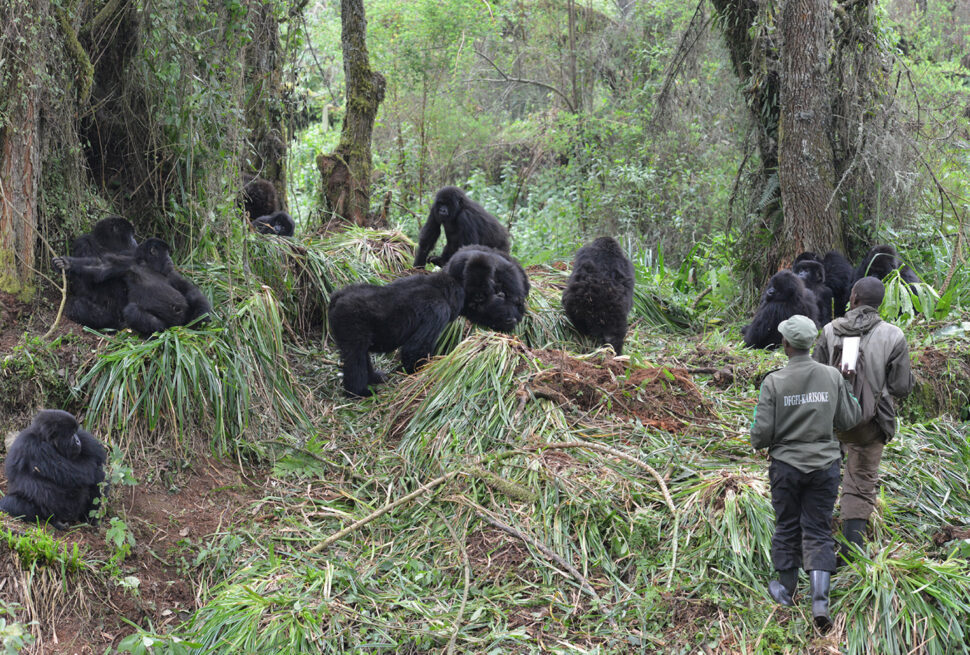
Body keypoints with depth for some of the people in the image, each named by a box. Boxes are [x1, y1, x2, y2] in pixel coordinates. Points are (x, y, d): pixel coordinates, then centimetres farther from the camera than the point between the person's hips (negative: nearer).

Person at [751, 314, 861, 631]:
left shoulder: (773, 382, -13)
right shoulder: (832, 376, -6)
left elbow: (762, 433, -14)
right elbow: (848, 420, 1)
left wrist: (758, 441, 10)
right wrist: (850, 392, 18)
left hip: (786, 465, -1)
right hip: (825, 465, 1)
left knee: (787, 527, 16)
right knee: (818, 531, 6)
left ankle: (785, 589, 33)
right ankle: (820, 600, -8)